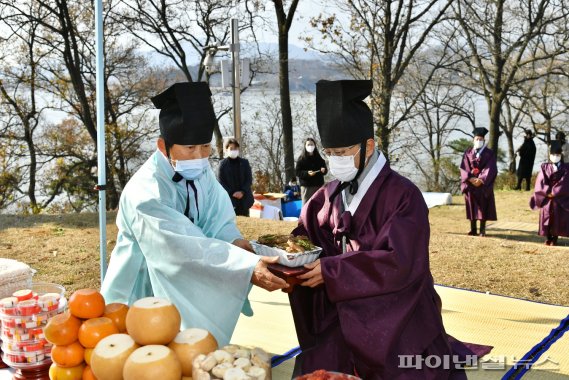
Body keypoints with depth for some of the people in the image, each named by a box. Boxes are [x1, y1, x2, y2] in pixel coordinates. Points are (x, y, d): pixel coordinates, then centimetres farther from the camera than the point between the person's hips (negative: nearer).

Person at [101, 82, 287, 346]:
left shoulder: (201, 172, -6)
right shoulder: (144, 193, -29)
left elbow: (219, 218, -8)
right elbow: (187, 247, -35)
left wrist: (235, 240, -31)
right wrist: (248, 268, -42)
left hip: (187, 288, 6)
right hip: (145, 292, -6)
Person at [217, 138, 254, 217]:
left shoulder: (244, 162, 8)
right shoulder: (223, 164, 1)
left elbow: (249, 179, 5)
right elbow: (221, 181, -2)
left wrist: (242, 192, -10)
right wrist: (232, 193, -12)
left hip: (244, 197, 2)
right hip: (229, 198, -2)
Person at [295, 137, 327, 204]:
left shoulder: (319, 158, 11)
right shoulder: (301, 159, 1)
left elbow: (325, 170, 15)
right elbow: (297, 172, -4)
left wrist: (323, 170, -9)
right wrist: (307, 173, -20)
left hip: (318, 185, 3)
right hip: (306, 186, -3)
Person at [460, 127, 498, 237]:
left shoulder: (489, 153, 2)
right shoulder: (468, 152, 8)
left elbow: (491, 169, -7)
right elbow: (464, 167, 1)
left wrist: (481, 180, -19)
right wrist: (471, 178, -15)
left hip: (484, 184, -2)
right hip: (470, 184, 2)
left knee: (483, 207, -1)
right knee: (472, 207, 3)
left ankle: (482, 230, 2)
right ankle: (473, 229, 7)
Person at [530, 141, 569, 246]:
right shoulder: (545, 167, 6)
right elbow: (540, 182, -4)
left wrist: (554, 192, -15)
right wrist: (548, 192, -15)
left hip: (560, 199, -1)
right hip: (546, 199, 1)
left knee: (558, 218, 0)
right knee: (546, 217, 0)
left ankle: (555, 238, 7)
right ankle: (548, 237, 8)